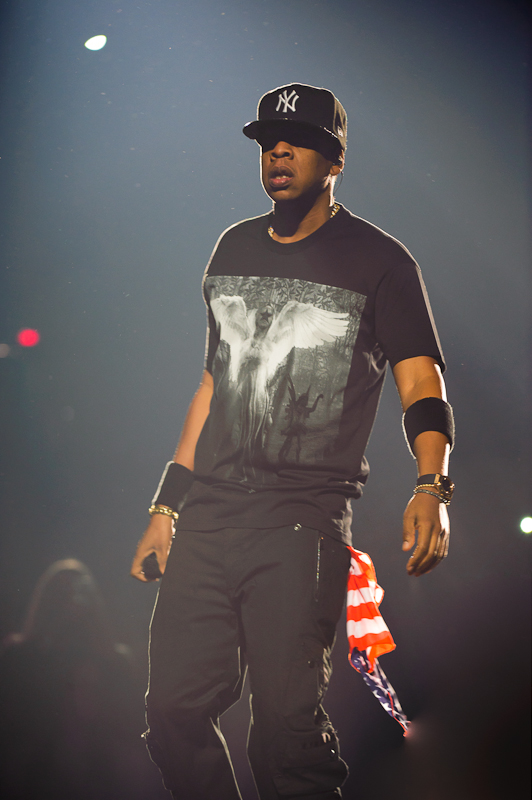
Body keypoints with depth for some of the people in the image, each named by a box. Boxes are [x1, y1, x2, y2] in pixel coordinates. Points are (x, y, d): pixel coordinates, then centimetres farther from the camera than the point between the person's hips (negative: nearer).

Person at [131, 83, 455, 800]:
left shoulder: (378, 261, 1)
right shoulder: (235, 248, 18)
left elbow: (423, 383, -7)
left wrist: (432, 487, -25)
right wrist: (167, 504, 18)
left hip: (305, 521, -5)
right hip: (209, 513, 5)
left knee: (286, 721, -12)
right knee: (174, 711, 0)